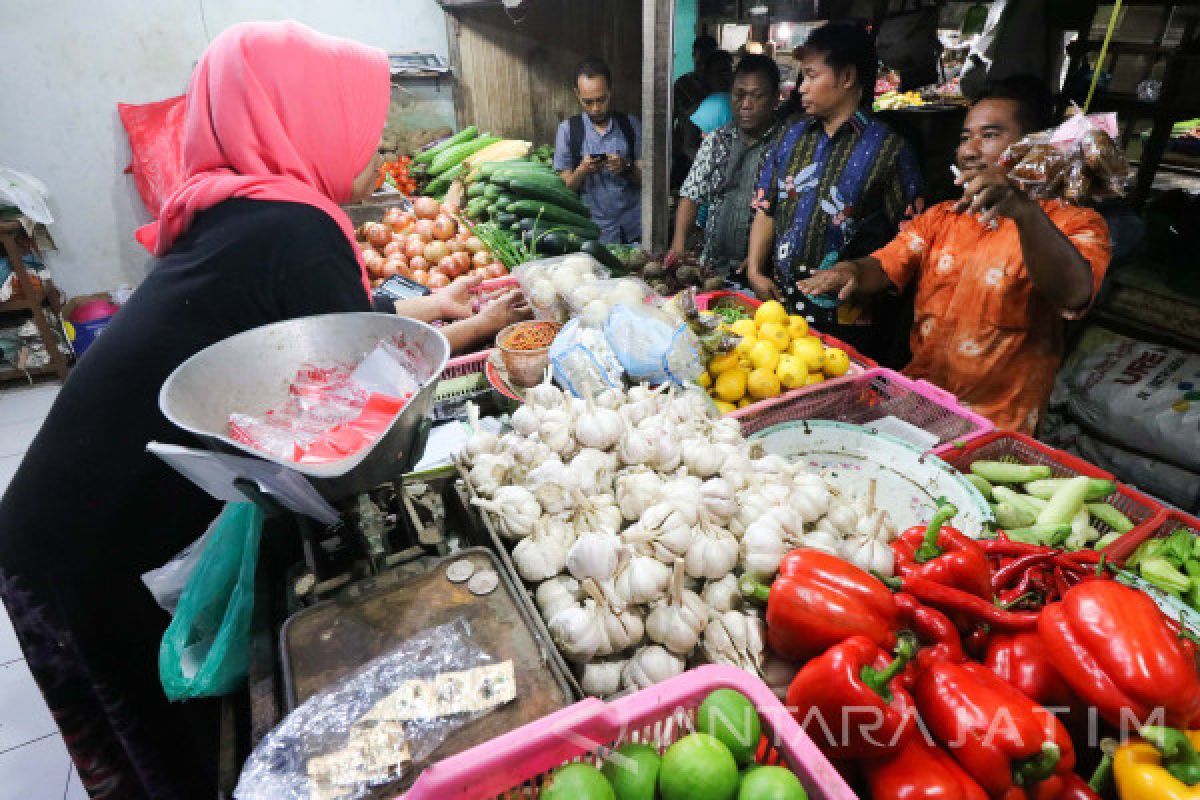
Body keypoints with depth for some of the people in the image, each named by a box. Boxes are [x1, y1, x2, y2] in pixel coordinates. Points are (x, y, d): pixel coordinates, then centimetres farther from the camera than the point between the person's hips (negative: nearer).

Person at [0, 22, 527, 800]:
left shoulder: (236, 210, 3)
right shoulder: (292, 231, -23)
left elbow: (332, 326, 14)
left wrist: (435, 303, 21)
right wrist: (473, 327, 0)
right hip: (96, 558, -8)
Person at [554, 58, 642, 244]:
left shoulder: (631, 125, 6)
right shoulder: (568, 129, 2)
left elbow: (644, 180, 6)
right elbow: (565, 188, 2)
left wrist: (626, 168, -14)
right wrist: (583, 170, -18)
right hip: (592, 233, -1)